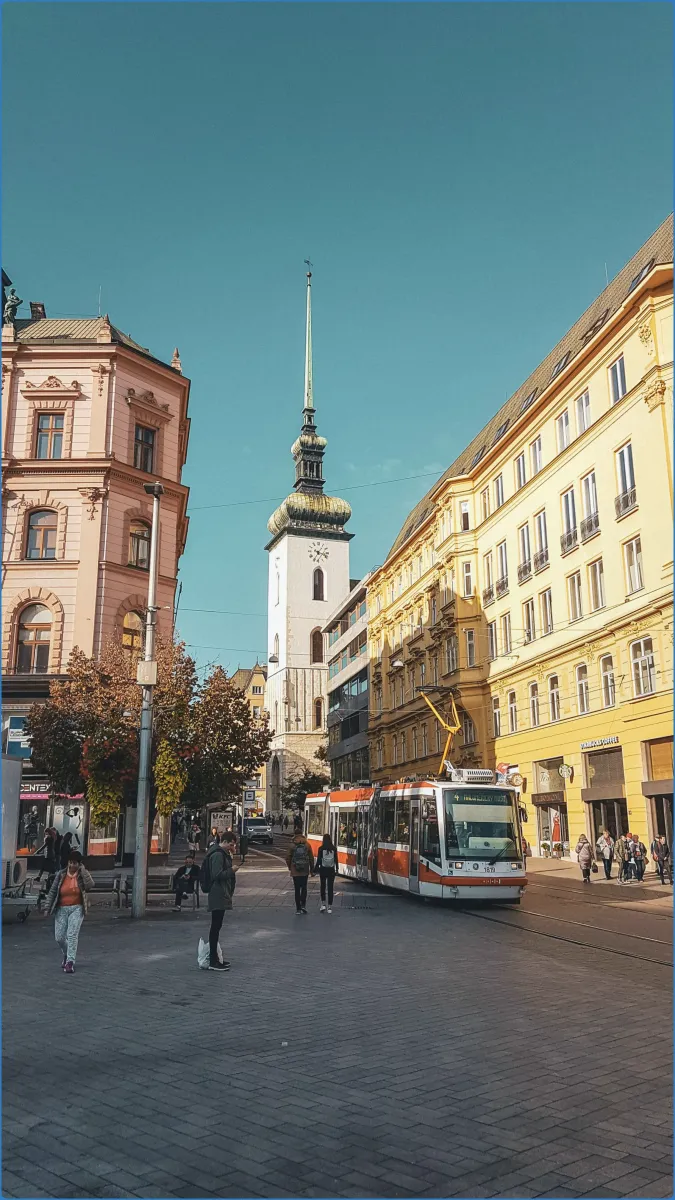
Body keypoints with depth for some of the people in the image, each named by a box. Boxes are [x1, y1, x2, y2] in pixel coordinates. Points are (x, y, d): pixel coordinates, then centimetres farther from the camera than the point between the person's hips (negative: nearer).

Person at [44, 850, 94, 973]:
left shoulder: (82, 874, -5)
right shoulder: (61, 875, -3)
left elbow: (90, 885, -23)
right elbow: (52, 891, 3)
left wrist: (83, 871, -23)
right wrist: (47, 908, 0)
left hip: (76, 909, -2)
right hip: (62, 909, 2)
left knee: (72, 935, -15)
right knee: (59, 937, 4)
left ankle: (70, 962, -10)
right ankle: (67, 954, 33)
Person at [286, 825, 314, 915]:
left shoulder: (292, 845, -6)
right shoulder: (307, 844, -1)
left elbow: (288, 858, -2)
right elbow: (311, 858, 1)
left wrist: (290, 867, 15)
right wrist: (312, 868, 12)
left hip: (295, 871, -1)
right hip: (305, 871, 1)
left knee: (297, 889, 5)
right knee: (304, 888, 16)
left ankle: (298, 909, 6)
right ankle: (303, 904, 1)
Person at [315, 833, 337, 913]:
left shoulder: (321, 849, -8)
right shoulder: (334, 849, -3)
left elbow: (318, 860, -8)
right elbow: (336, 859, 3)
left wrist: (315, 870, 0)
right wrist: (336, 868, 17)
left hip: (323, 870, -1)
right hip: (331, 870, 1)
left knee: (323, 887, 15)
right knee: (330, 888, 6)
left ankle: (323, 904, 5)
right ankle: (330, 907, 5)